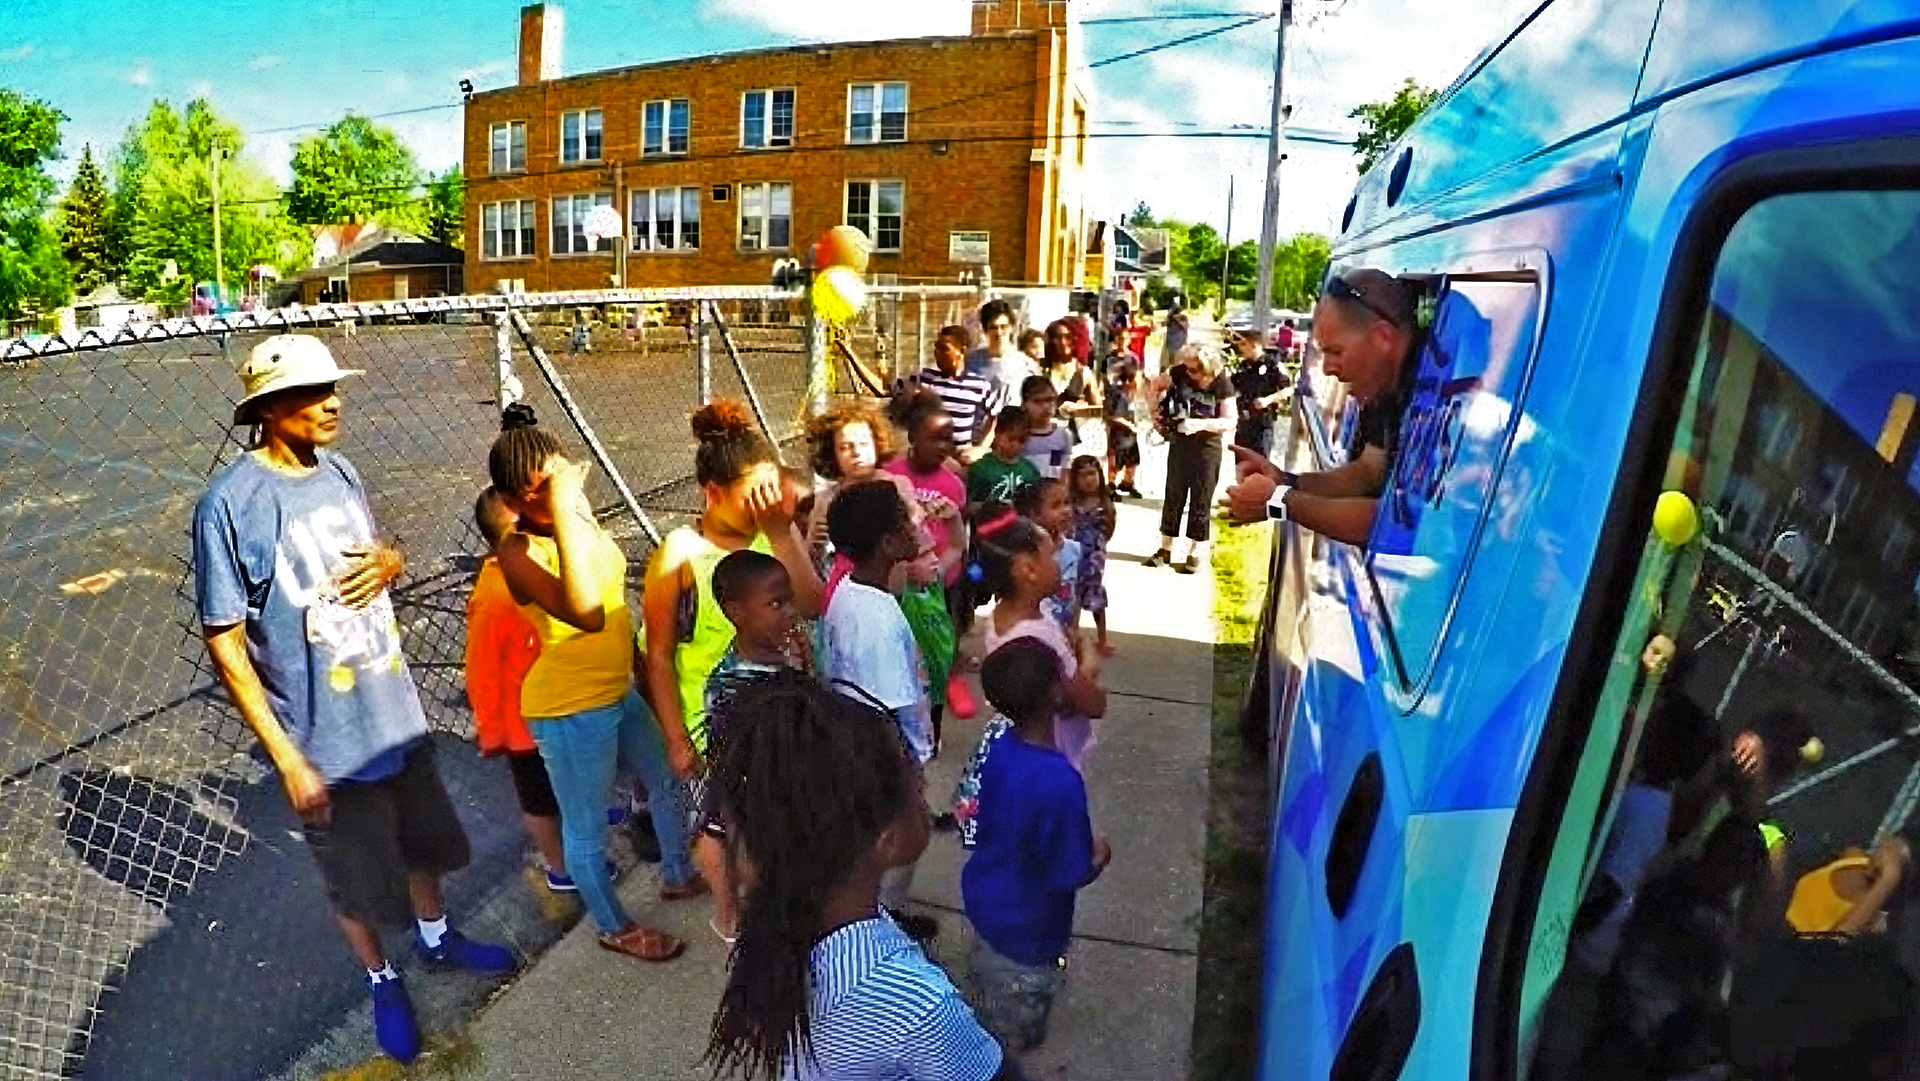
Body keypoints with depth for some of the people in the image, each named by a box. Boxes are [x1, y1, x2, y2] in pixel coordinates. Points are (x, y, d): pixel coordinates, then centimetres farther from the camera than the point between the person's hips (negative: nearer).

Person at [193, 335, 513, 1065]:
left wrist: (388, 561, -13)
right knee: (356, 881, 17)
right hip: (327, 742, -5)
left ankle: (436, 937, 51)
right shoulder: (231, 503, -20)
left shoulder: (339, 471, -3)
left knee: (423, 839, 25)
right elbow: (225, 643, -17)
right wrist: (287, 759, -17)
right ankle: (382, 982, 43)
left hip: (397, 715, 5)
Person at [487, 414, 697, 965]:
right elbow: (586, 612, -45)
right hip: (570, 710, -8)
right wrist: (565, 516, -44)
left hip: (619, 689, 8)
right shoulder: (519, 551, -25)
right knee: (587, 827, 13)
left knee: (669, 782, 24)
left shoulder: (581, 516, -2)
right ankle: (614, 926, 37)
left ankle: (678, 875, 50)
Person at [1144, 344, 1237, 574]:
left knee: (1201, 501, 3)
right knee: (1173, 496, 10)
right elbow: (1156, 385, 11)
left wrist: (1200, 424, -27)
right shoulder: (1179, 373, -7)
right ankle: (1165, 550, 20)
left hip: (1207, 446, -3)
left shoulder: (1222, 386, -15)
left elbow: (1230, 421, -16)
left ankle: (1195, 555, 13)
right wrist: (1158, 408, -2)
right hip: (1179, 442, 4)